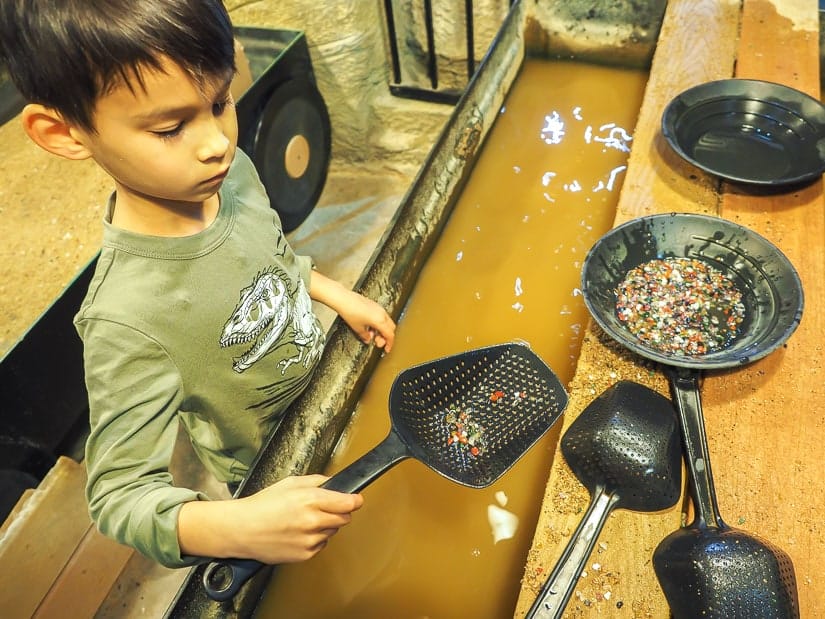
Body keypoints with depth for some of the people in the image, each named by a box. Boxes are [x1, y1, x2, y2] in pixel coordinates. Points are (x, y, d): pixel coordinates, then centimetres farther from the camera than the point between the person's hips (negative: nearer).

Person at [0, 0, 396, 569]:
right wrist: (234, 527, -48)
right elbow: (121, 490, -32)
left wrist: (338, 295, -6)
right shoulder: (130, 321, -39)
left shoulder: (232, 172, -18)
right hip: (262, 486, -5)